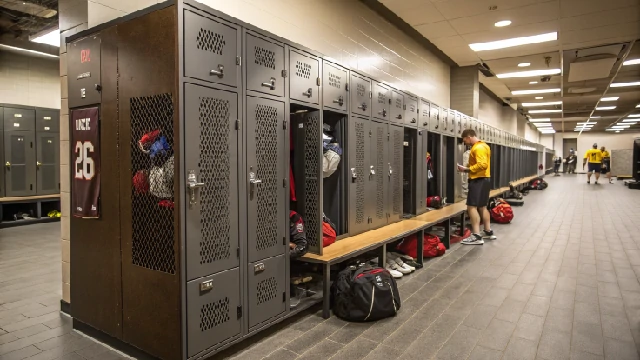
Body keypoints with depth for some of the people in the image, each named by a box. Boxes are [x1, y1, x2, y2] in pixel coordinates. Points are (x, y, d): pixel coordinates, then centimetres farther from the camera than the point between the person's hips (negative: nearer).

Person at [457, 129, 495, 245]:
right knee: (482, 207, 18)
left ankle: (477, 236, -12)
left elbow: (482, 165, -27)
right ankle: (488, 232, 26)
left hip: (478, 180, -11)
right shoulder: (484, 145, 16)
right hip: (485, 179, 11)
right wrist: (468, 168, 11)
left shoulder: (478, 148, -17)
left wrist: (467, 169, -21)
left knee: (471, 207, -11)